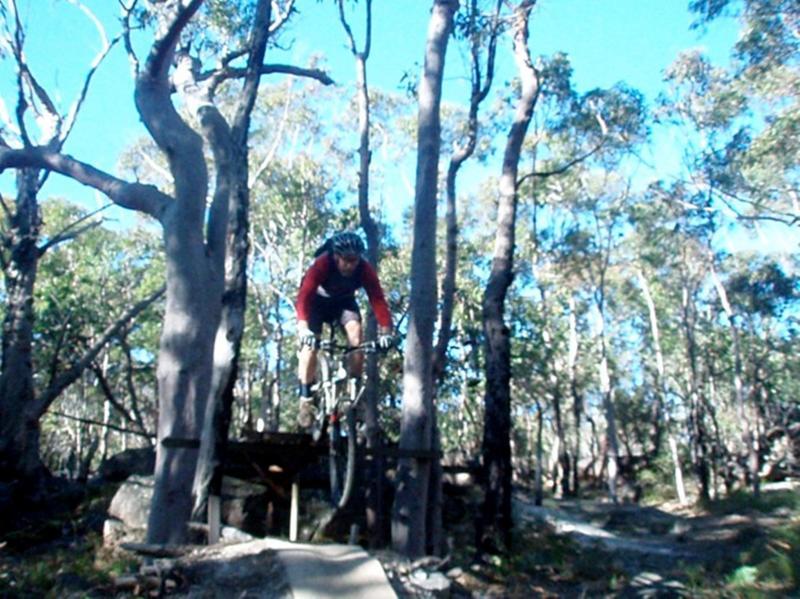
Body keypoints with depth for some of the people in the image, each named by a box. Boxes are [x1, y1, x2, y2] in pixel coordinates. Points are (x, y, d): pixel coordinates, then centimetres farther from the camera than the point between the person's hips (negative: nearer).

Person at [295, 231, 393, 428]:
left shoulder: (365, 269, -28)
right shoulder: (322, 264, -36)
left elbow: (377, 299, -33)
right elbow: (304, 295, -44)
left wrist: (385, 331, -46)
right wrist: (303, 328, -58)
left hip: (344, 301, 2)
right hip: (317, 301, -2)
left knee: (355, 331, -24)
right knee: (310, 344, -18)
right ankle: (306, 399, -6)